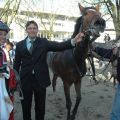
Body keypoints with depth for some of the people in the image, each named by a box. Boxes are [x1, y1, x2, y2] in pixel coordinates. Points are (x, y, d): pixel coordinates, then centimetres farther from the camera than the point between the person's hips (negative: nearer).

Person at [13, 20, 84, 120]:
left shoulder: (44, 42, -1)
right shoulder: (19, 45, 2)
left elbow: (59, 46, -15)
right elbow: (16, 64, 5)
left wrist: (74, 41, -31)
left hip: (40, 80, 0)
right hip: (25, 80, 1)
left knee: (40, 107, 14)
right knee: (25, 107, 14)